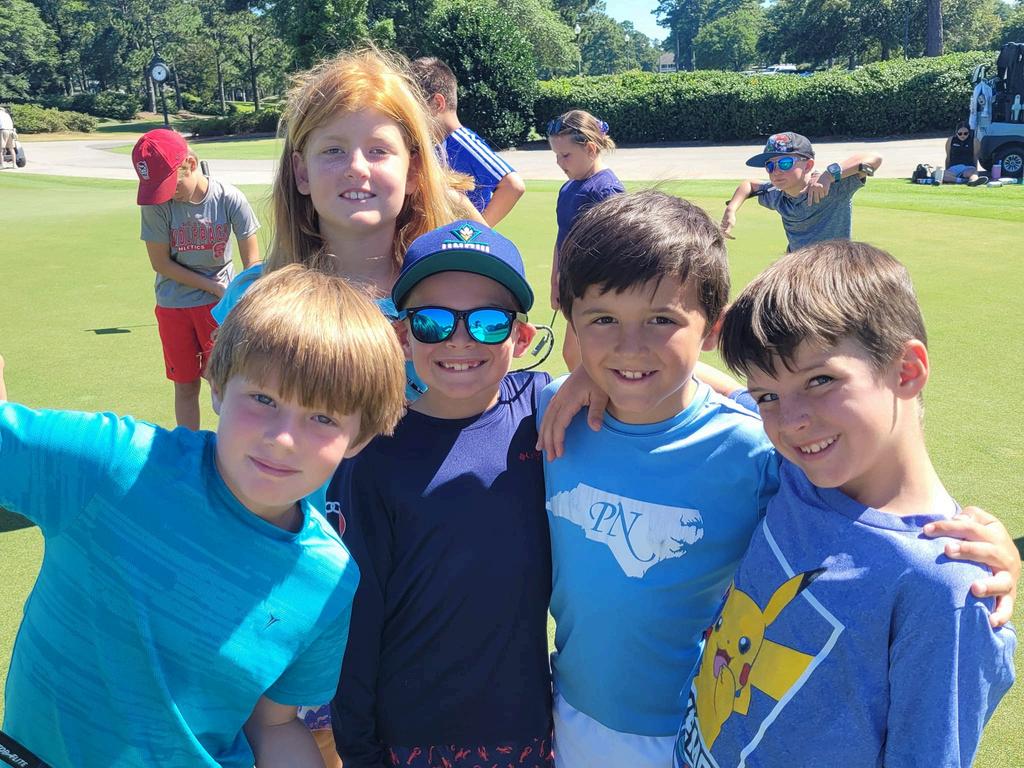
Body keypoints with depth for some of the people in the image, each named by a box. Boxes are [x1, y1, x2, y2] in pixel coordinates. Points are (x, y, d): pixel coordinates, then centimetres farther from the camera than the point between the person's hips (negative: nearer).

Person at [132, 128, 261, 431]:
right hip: (173, 305, 1)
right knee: (185, 386, 10)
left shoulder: (229, 199, -14)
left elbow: (251, 258, -6)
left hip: (219, 303, -1)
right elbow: (161, 262, -8)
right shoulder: (156, 204, -13)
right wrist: (214, 287, -11)